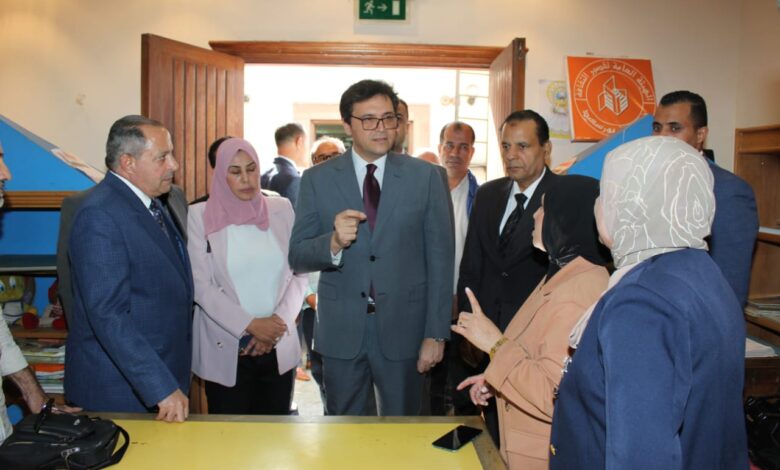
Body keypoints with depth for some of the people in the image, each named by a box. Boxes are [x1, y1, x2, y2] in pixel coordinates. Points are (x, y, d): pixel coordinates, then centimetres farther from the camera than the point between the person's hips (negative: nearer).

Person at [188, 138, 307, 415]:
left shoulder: (281, 209, 4)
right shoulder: (200, 216, -3)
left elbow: (299, 273, 4)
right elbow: (200, 285, -8)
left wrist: (278, 323, -8)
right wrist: (249, 325, -14)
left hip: (279, 347, 3)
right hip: (225, 349, -2)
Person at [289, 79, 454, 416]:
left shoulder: (427, 178, -2)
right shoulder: (318, 180, -1)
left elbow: (440, 260, -3)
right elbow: (297, 258, -2)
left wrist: (436, 334, -6)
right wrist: (334, 242, -23)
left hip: (404, 329, 0)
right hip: (340, 331, 1)